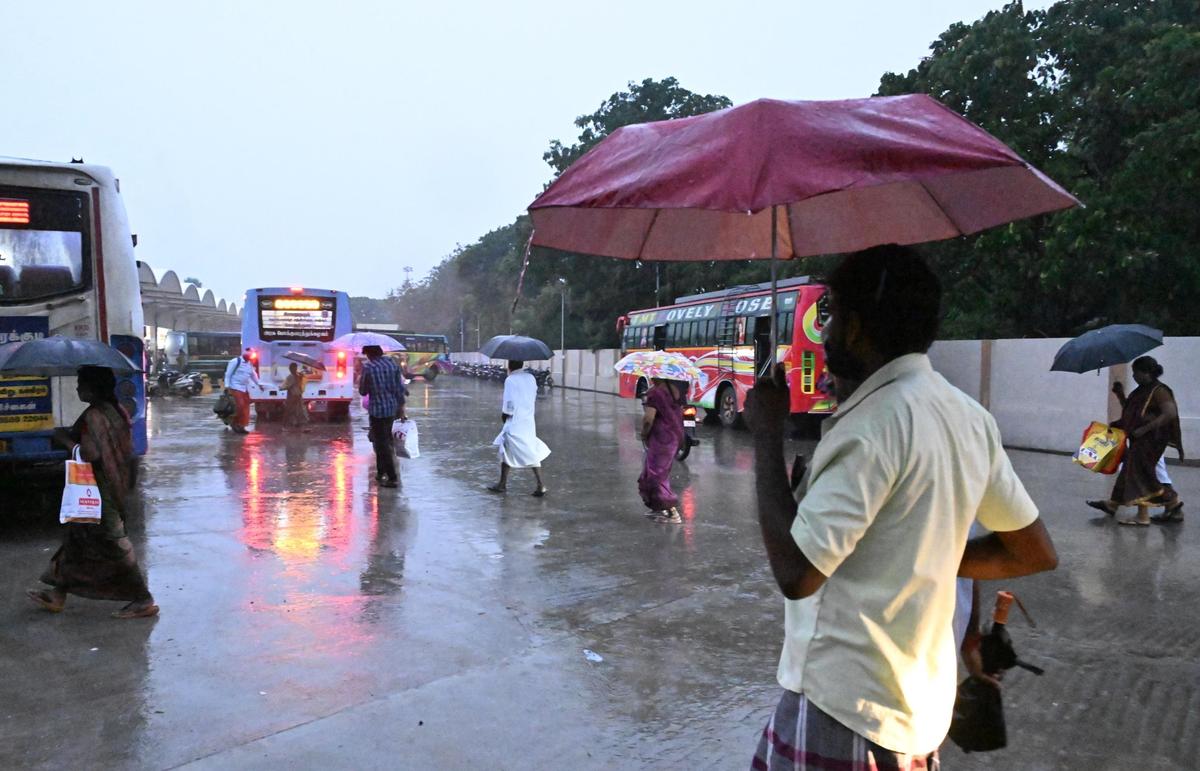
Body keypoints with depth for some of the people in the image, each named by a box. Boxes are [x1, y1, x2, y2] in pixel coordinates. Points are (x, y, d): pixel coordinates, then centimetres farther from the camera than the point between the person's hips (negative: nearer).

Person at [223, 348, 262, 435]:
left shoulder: (250, 364, 15)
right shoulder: (235, 361, -8)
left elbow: (253, 375, 28)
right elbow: (228, 374, -8)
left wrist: (258, 384, 28)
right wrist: (227, 386, -14)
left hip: (245, 389, 8)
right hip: (236, 388, -8)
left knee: (246, 407, 5)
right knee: (240, 406, -17)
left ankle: (241, 426, 13)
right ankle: (234, 422, 0)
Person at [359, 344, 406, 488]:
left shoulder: (367, 367, -13)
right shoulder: (392, 362, 1)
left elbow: (363, 391, -4)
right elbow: (399, 386, 4)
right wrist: (401, 406, 12)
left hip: (377, 409, -6)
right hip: (392, 408, 6)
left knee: (382, 444, 1)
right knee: (385, 440, 20)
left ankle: (392, 478, 0)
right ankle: (381, 472, 29)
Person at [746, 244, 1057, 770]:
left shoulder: (874, 422, -21)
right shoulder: (970, 416, 4)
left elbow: (796, 573, -24)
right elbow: (1036, 553, 12)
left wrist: (767, 434, -17)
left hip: (845, 711, -8)